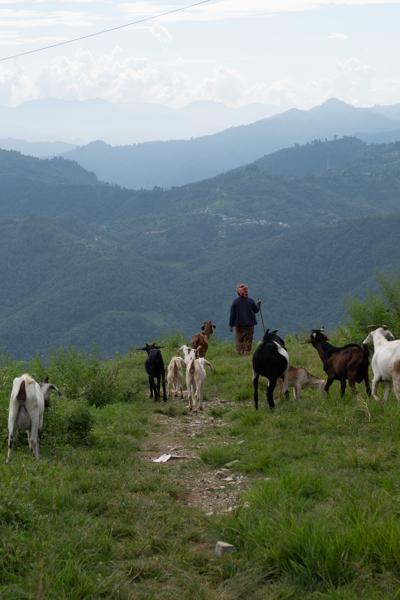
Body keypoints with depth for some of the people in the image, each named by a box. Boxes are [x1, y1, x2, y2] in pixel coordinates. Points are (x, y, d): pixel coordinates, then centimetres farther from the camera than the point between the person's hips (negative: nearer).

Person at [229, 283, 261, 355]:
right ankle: (247, 354, 2)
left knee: (239, 341, 8)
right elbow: (256, 310, 6)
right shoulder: (251, 301, -6)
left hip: (239, 325, 0)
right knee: (248, 341, 6)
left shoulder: (235, 302, -8)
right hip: (249, 325, 0)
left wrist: (231, 325, 4)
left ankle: (239, 353, 3)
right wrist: (258, 304, 25)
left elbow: (232, 314, -4)